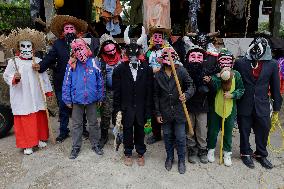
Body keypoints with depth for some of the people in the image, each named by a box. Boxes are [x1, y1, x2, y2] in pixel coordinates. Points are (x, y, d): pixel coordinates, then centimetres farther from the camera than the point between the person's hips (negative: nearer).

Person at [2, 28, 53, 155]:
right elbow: (6, 76, 1)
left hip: (37, 97, 3)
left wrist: (48, 92, 7)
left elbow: (44, 77, 8)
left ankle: (40, 139, 29)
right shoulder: (13, 62, -1)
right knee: (24, 120, 1)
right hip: (22, 99, -2)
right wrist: (15, 78, -21)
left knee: (40, 118, 11)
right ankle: (27, 144, 13)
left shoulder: (38, 61, 5)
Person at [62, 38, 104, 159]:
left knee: (93, 123, 14)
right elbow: (66, 83, -2)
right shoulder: (71, 64, -4)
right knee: (76, 124, 12)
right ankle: (76, 147, 27)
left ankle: (95, 144, 30)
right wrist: (67, 99, -4)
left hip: (92, 99, 0)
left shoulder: (93, 63, -5)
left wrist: (100, 97, 1)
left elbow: (100, 81, 0)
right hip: (77, 99, 0)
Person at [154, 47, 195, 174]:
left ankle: (181, 160, 28)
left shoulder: (182, 71, -6)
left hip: (179, 111, -2)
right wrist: (157, 113, 2)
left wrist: (186, 95, -27)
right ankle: (169, 157, 37)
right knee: (168, 136, 16)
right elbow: (156, 95, 4)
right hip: (165, 112, 2)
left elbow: (191, 86, -5)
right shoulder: (158, 75, 0)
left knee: (180, 137, 7)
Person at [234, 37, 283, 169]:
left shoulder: (272, 64, 0)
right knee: (244, 131, 12)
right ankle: (245, 153, 32)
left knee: (263, 130, 11)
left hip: (262, 105, 1)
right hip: (244, 105, -1)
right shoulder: (240, 63, -5)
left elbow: (275, 86, 4)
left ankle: (261, 154, 34)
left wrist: (277, 105, 7)